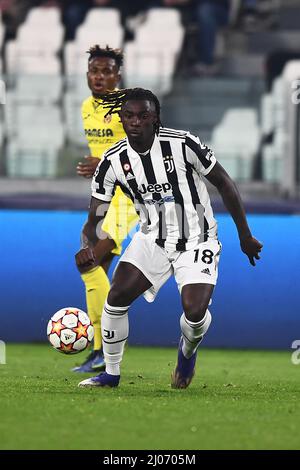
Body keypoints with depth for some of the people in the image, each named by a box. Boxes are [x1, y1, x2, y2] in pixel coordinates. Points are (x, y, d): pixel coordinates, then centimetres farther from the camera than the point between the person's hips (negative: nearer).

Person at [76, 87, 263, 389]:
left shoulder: (182, 144, -18)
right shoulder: (113, 161, -10)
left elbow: (224, 183, -7)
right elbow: (94, 217, -6)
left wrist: (245, 236, -3)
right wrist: (89, 248, -29)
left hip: (197, 239, -3)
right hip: (152, 237, 3)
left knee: (195, 312, -20)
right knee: (116, 298, -14)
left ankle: (188, 351, 18)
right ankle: (111, 374, 6)